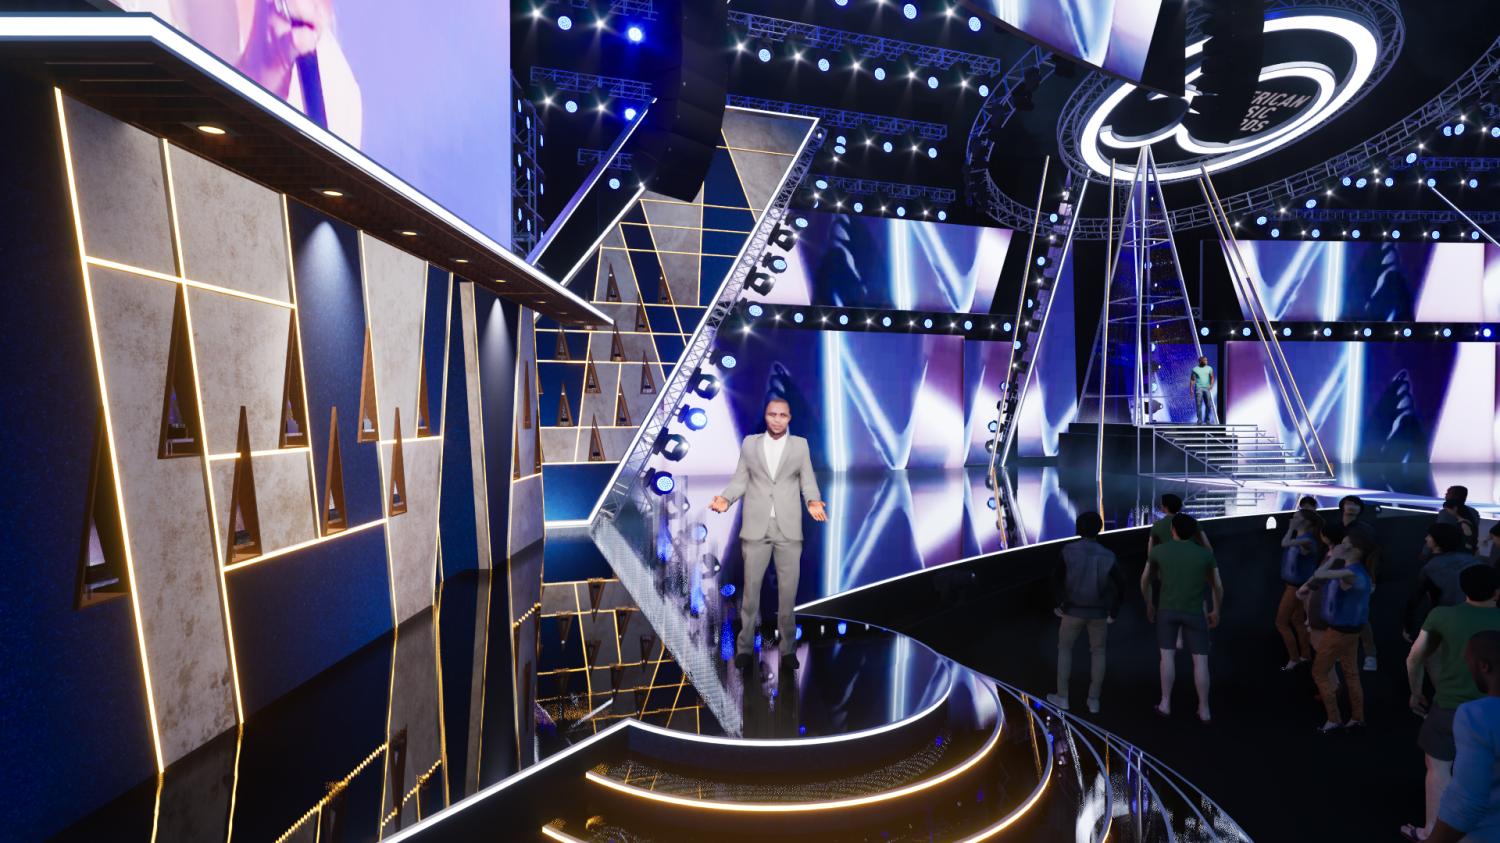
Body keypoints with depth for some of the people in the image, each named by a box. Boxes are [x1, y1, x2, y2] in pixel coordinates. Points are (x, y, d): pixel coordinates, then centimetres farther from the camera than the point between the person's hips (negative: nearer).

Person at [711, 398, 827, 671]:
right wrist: (724, 498, -12)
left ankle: (788, 648, 16)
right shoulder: (749, 443, 10)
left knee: (788, 590, 4)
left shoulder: (800, 444, 10)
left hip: (789, 528, 0)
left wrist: (813, 501, -15)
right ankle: (745, 646, 16)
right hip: (756, 527, 0)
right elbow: (740, 480, 6)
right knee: (750, 588, 5)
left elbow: (808, 481, 4)